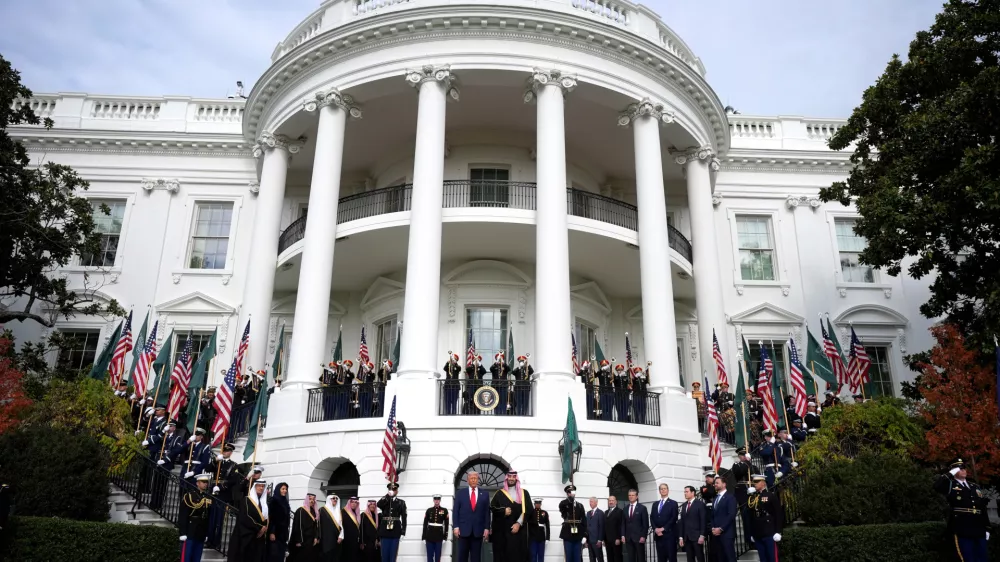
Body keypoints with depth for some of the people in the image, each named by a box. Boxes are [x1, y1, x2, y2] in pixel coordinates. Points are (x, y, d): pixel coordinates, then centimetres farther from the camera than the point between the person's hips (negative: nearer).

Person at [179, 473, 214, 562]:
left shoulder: (208, 498, 9)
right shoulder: (189, 495, -7)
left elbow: (209, 517, 11)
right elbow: (183, 515, -11)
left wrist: (207, 534, 10)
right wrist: (183, 533, -16)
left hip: (201, 534, 5)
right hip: (189, 533, -5)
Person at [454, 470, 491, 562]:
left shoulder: (484, 494, 8)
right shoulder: (460, 493, 6)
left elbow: (487, 513, 6)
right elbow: (455, 511, 3)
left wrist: (486, 528, -1)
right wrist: (456, 526, -6)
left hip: (478, 530, 1)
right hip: (464, 529, -1)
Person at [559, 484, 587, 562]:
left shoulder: (580, 505, 11)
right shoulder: (563, 504, 3)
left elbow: (584, 521, 7)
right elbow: (561, 505, -24)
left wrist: (585, 535, -1)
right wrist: (570, 497, -27)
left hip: (577, 536, 2)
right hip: (567, 535, -2)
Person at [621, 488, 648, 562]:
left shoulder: (642, 508, -1)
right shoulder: (625, 509, 12)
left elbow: (645, 524, -5)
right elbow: (623, 523, 12)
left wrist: (643, 536, -12)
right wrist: (623, 535, 1)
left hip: (639, 537, -4)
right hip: (628, 537, 4)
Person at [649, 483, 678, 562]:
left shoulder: (673, 503, 3)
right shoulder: (655, 504, 18)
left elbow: (674, 518, -7)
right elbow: (652, 518, 11)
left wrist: (663, 528, -13)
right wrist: (655, 529, -6)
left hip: (669, 534, -4)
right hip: (658, 535, 4)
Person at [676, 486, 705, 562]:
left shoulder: (700, 504, -2)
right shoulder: (684, 505, 16)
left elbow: (703, 521, -8)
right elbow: (681, 522, 13)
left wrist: (702, 535, -14)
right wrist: (681, 537, 7)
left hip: (697, 536, -6)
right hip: (687, 537, 6)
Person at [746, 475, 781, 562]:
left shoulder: (771, 496, -2)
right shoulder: (752, 497, 10)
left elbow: (778, 514, -5)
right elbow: (750, 516, 12)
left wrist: (778, 532, -11)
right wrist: (751, 533, 12)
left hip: (769, 534, -5)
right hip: (757, 535, 5)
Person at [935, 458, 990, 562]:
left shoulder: (975, 487, 18)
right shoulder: (950, 485, 2)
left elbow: (983, 509, 17)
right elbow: (937, 486, -21)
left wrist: (987, 528, 12)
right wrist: (950, 474, -14)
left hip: (979, 531, 5)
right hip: (962, 531, -5)